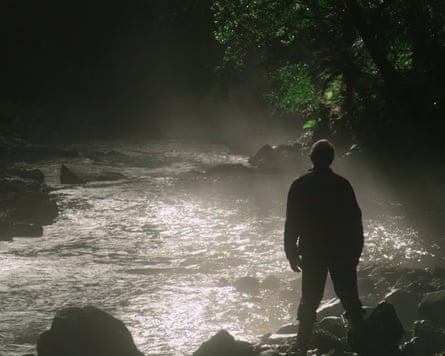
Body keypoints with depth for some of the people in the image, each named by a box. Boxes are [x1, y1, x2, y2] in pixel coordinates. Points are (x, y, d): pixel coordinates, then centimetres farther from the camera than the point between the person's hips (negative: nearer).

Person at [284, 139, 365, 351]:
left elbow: (292, 222, -2)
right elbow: (355, 220, -2)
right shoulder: (342, 185, -5)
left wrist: (291, 252, 6)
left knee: (309, 300, 8)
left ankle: (303, 344, 7)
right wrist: (356, 251, 8)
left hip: (311, 252, 1)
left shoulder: (299, 186, -4)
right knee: (349, 297, 7)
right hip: (342, 252, -1)